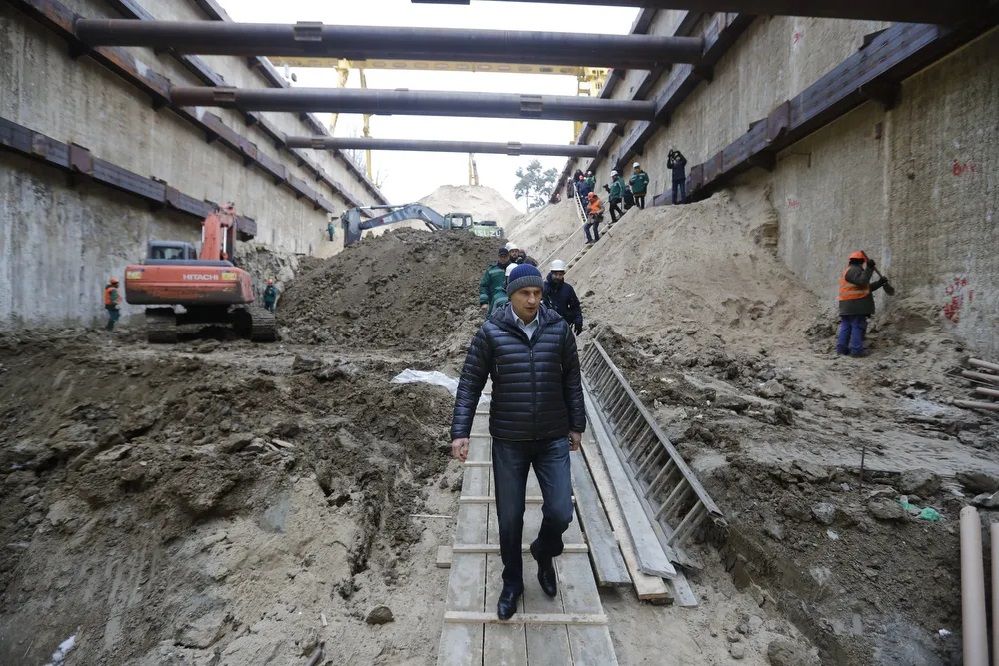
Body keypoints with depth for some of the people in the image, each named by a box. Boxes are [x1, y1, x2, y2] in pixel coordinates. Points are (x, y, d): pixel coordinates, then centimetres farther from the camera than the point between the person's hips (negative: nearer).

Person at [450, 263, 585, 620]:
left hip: (553, 439, 1)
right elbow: (470, 383, -5)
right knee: (509, 519, 10)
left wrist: (577, 424, 10)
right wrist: (460, 432, -10)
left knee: (560, 513, 0)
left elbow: (571, 379, 6)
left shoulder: (559, 328, -3)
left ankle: (544, 554, 37)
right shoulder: (491, 332, -9)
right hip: (508, 442, -1)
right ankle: (512, 583, 37)